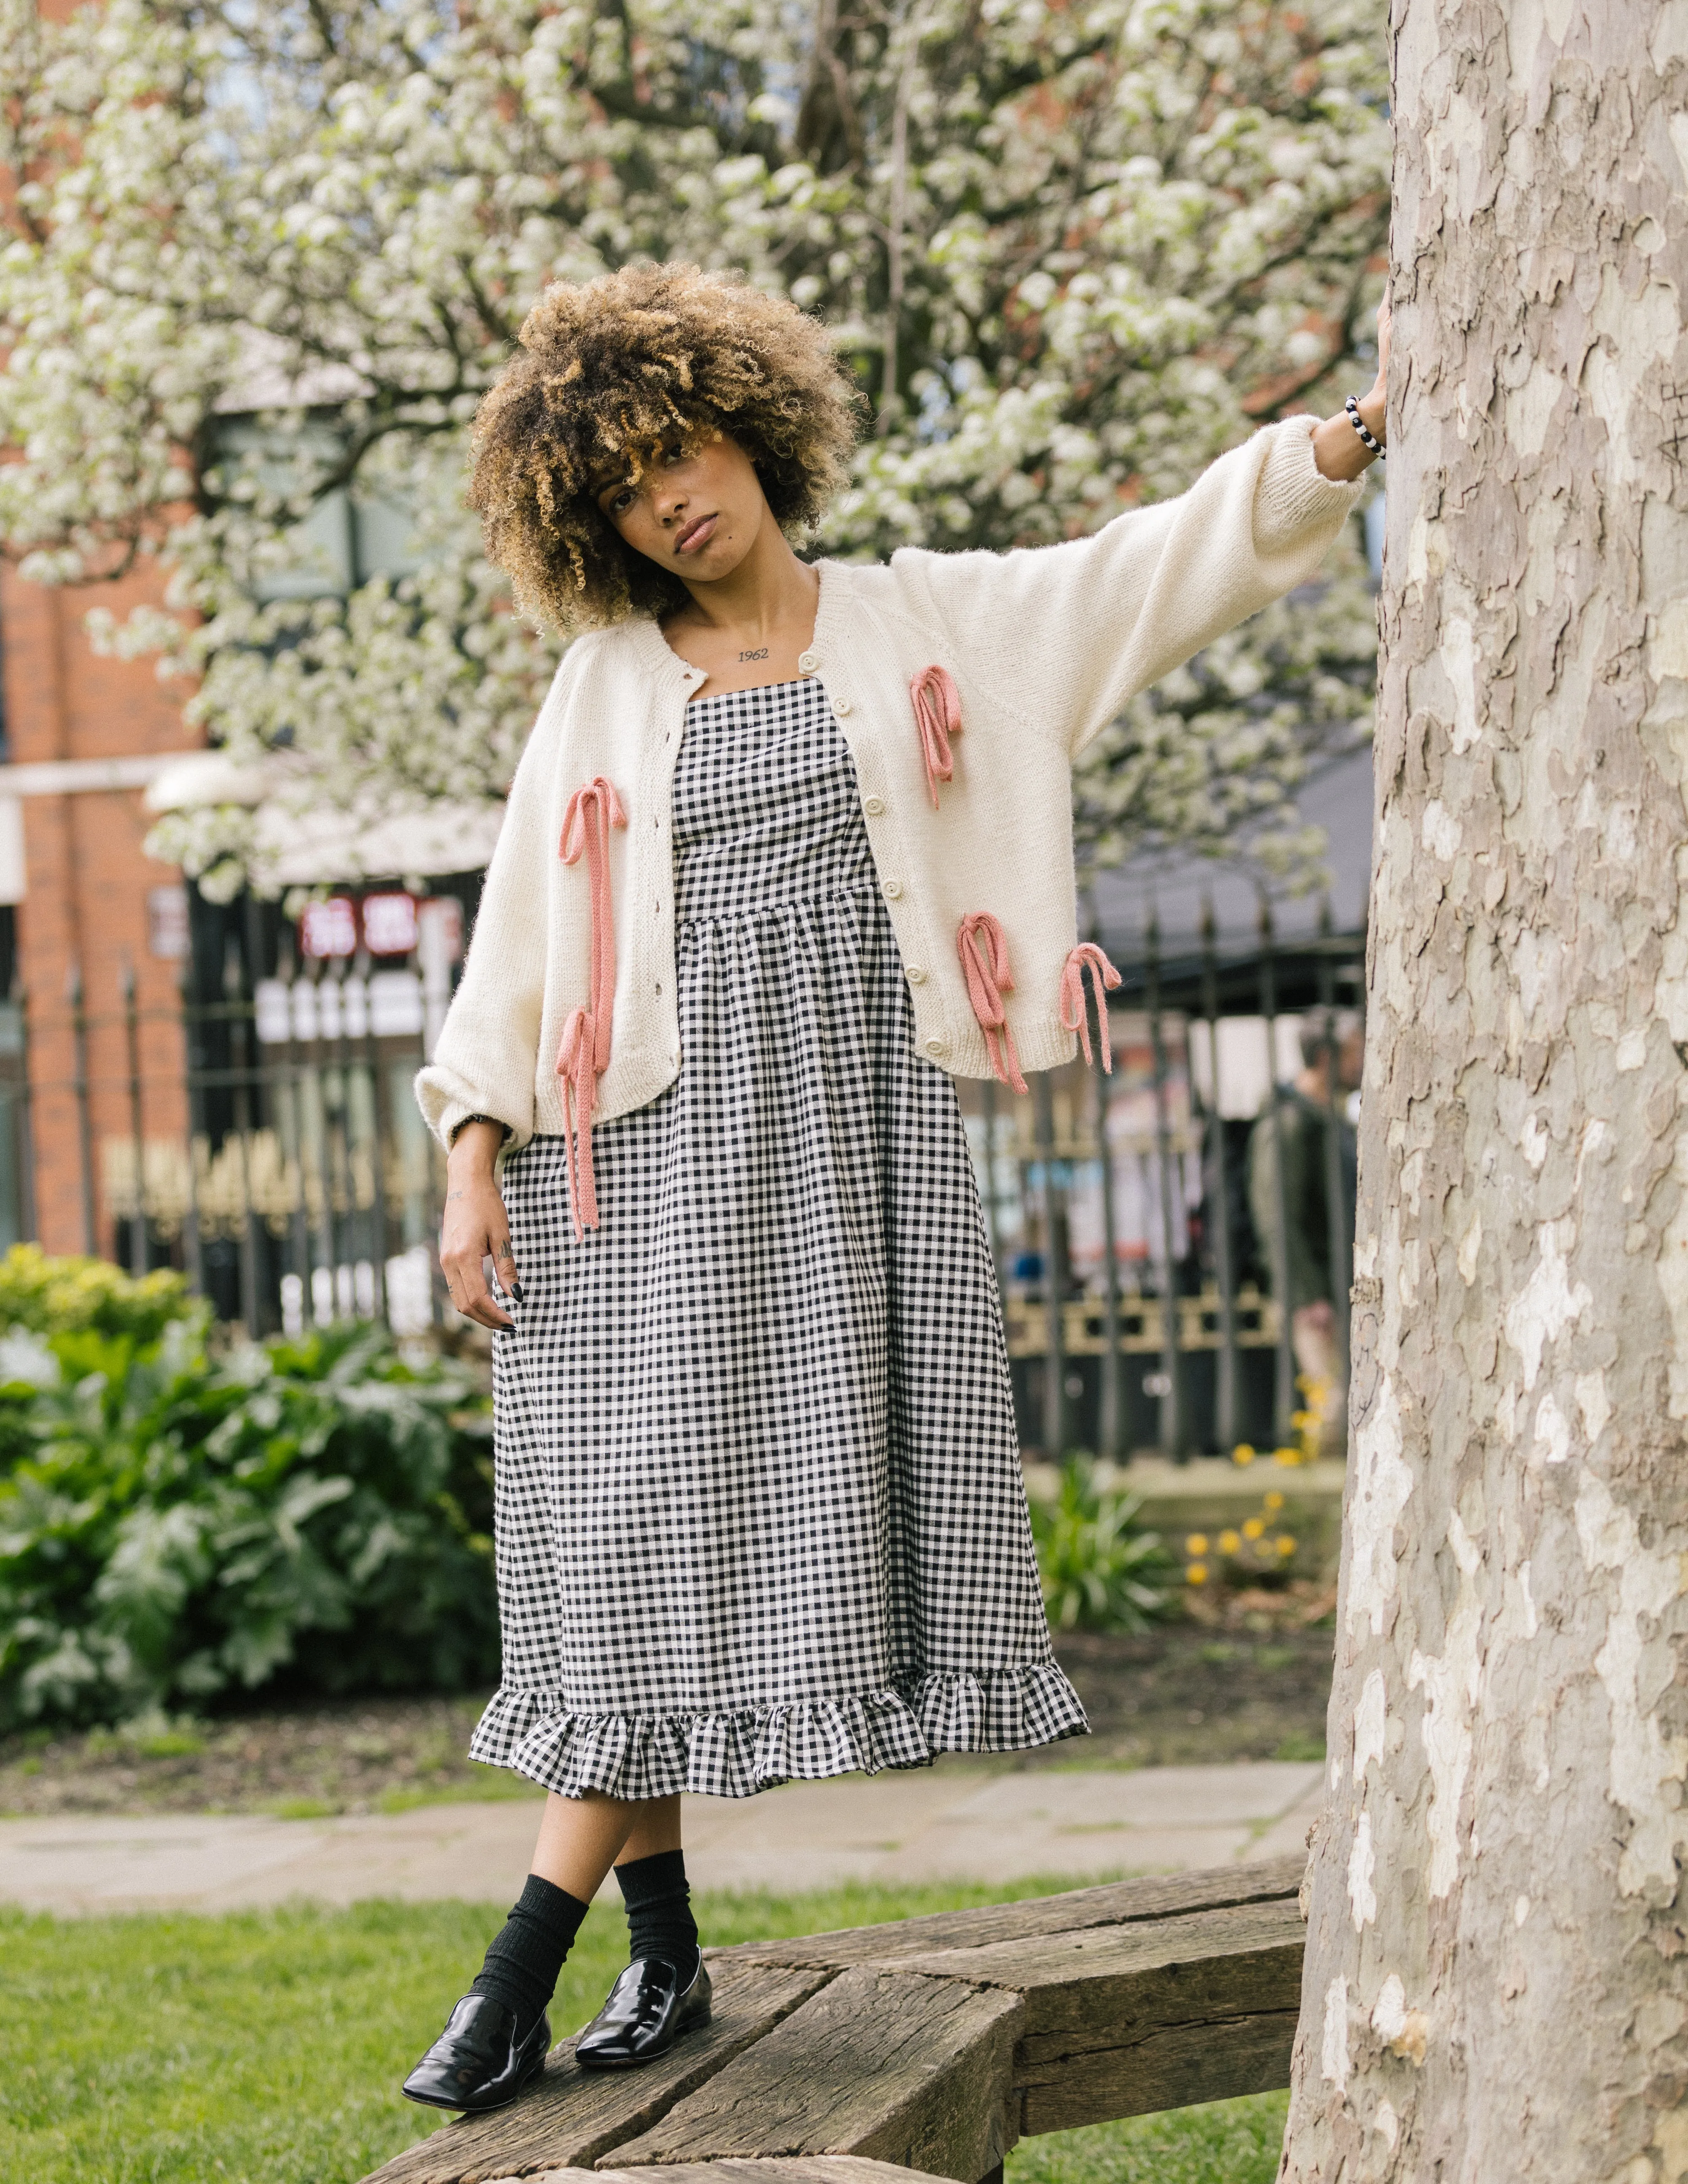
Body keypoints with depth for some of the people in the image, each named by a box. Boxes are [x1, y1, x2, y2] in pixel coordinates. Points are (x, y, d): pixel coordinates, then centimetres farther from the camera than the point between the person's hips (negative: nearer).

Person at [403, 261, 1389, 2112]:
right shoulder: (606, 681, 9)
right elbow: (520, 930, 9)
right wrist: (476, 1159, 2)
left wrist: (1337, 449, -7)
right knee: (646, 1512, -5)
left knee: (799, 1494, -7)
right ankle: (664, 1957, 5)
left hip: (851, 1110, 0)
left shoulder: (922, 621, 10)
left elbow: (1156, 567, 6)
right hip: (657, 1128, 0)